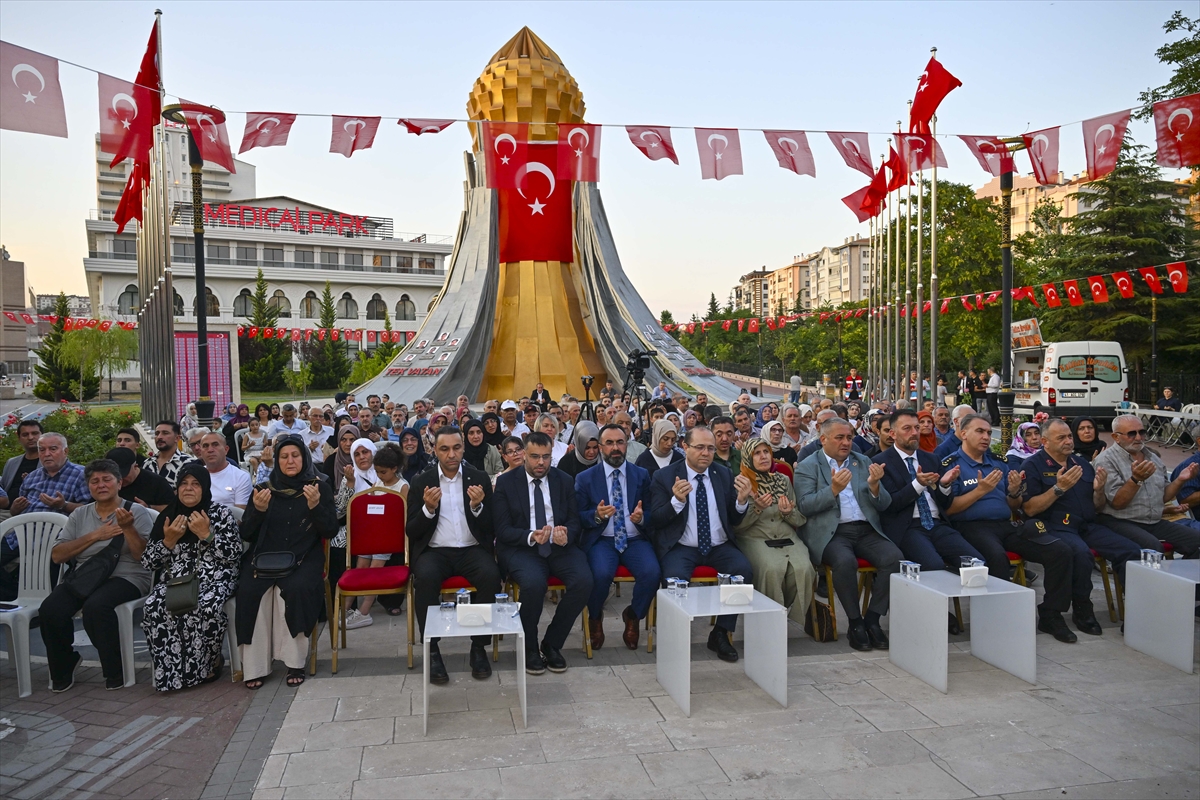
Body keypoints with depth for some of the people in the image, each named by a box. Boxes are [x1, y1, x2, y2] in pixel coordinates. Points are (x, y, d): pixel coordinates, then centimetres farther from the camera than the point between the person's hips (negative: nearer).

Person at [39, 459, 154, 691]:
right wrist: (95, 535, -6)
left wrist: (127, 527, -19)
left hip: (125, 577, -4)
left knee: (96, 606, -34)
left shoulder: (137, 512, 4)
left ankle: (114, 672, -13)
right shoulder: (79, 515, 15)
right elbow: (57, 555, 4)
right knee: (50, 609, -24)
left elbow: (143, 556, -6)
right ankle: (63, 667, 5)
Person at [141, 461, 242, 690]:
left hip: (214, 579, -3)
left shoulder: (222, 514, 2)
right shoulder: (167, 516, 11)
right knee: (153, 608, -28)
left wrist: (206, 534, -13)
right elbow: (148, 563, 10)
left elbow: (234, 556, -6)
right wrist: (169, 540, -6)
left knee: (205, 608, -34)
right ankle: (169, 671, -11)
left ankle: (208, 663, -7)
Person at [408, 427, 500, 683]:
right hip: (434, 550, 0)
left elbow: (490, 528, 3)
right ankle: (432, 650, -18)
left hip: (472, 549, 1)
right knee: (425, 577, -33)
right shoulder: (421, 482, 4)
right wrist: (428, 508, -18)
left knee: (491, 575, -30)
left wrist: (477, 506, -17)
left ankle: (479, 647, -13)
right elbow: (412, 531, 1)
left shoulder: (479, 478, 5)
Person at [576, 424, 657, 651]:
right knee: (601, 574, -33)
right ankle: (595, 618, 3)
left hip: (635, 540, 2)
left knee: (652, 572, -28)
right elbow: (578, 517, 1)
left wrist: (642, 517, -15)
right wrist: (596, 515, -20)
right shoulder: (585, 478, 4)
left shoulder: (642, 475, 9)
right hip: (601, 540, -1)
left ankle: (633, 616, 6)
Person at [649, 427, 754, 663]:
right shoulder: (664, 477, -1)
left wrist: (742, 501, -12)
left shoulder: (723, 475, 9)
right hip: (681, 547, -3)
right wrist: (676, 501, -24)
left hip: (719, 547, 3)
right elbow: (655, 520, -7)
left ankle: (721, 634, -8)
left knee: (744, 571, -25)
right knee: (676, 577, -33)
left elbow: (734, 520, 10)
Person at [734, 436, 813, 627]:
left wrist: (788, 513, -5)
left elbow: (800, 520, 17)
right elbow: (736, 526, -2)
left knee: (803, 568, -26)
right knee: (772, 569, -33)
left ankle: (795, 614, -2)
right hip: (754, 539, -4)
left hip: (787, 538, 4)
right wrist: (756, 508, -16)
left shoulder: (784, 481, 15)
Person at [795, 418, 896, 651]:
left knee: (893, 556, -24)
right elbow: (805, 506, -8)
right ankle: (855, 624, -14)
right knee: (845, 561, -34)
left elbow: (883, 505, 12)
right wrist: (833, 490, -22)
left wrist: (874, 486, -10)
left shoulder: (864, 462, 17)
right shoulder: (807, 467, 5)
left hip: (866, 530, 4)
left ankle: (872, 620, -11)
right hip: (831, 533, -4)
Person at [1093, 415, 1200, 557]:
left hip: (1155, 523, 7)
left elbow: (1164, 497, 20)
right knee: (1154, 546, -32)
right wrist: (1136, 479, -26)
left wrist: (1180, 480, 3)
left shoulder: (1153, 457, 16)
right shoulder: (1106, 460, -6)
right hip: (1120, 523, -7)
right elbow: (1116, 503, -14)